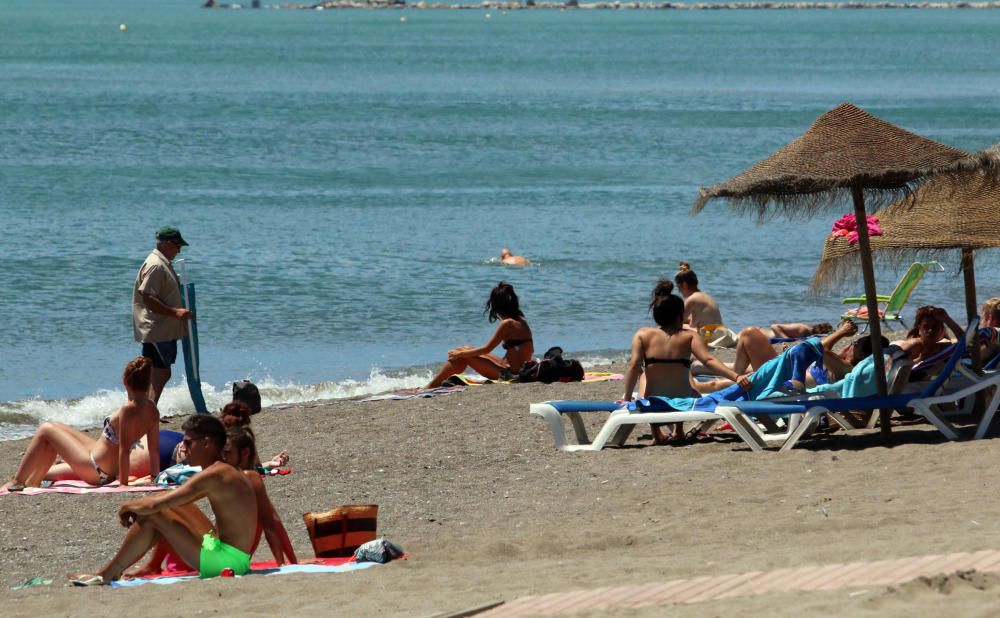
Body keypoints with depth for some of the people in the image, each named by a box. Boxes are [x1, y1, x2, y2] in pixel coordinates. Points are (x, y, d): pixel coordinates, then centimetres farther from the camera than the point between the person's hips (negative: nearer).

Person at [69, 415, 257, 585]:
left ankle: (107, 574, 4)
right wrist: (135, 506, 11)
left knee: (151, 515, -7)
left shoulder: (214, 475, -18)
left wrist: (127, 507, 0)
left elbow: (153, 505, -19)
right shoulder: (224, 473, 14)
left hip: (227, 559, -10)